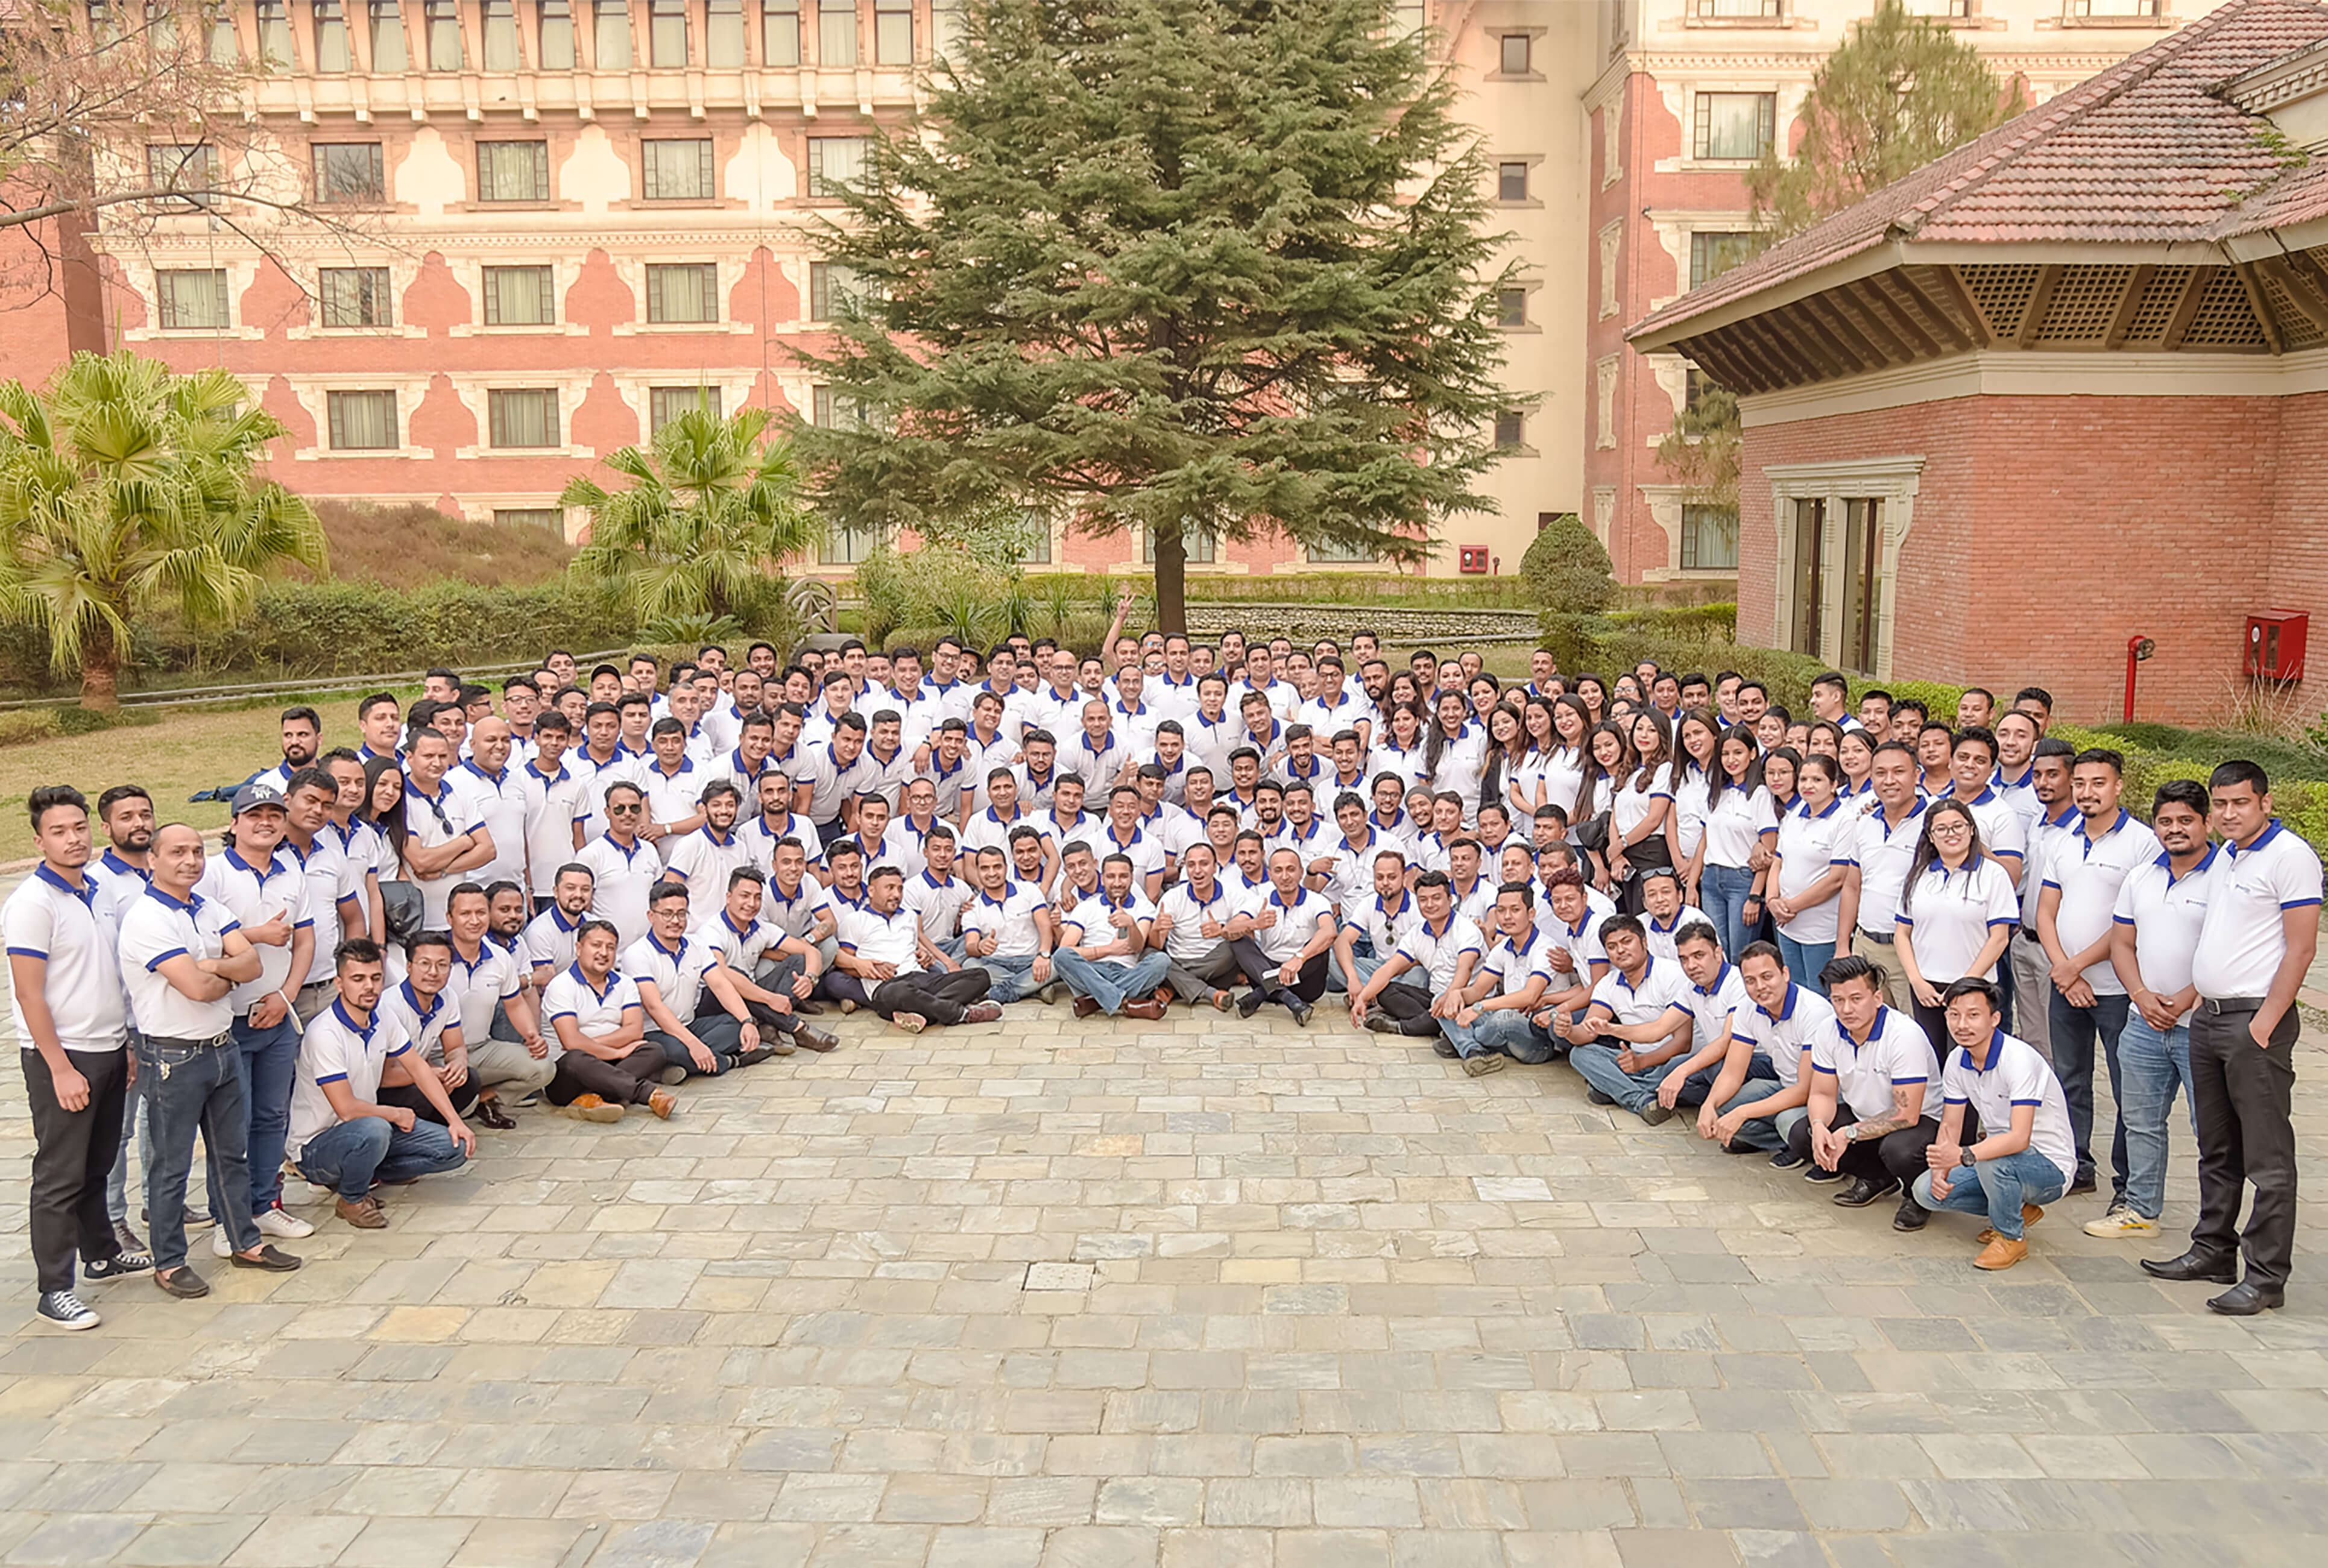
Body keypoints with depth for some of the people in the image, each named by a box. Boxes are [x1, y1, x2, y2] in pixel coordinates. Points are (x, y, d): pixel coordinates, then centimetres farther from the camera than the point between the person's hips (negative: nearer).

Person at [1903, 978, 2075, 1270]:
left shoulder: (2018, 1059, -27)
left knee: (1993, 1159, -38)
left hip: (2050, 1166, -7)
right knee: (1925, 1190, -9)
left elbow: (2019, 1138, -36)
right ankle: (2017, 1209, 11)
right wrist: (1940, 1170, -15)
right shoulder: (1957, 1061, -3)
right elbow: (1950, 1126, 3)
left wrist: (1964, 1155, -48)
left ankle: (2012, 1237, -10)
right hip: (2000, 1155, 7)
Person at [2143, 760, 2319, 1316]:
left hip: (2255, 1021, -9)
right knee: (2217, 1150, 17)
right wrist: (2198, 993, 13)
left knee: (2268, 1159, -3)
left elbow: (2301, 947, -15)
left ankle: (2267, 1276, 2)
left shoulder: (2291, 855, -10)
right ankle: (2213, 1250, 27)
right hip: (2207, 1018, 9)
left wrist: (2265, 1023, -18)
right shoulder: (2225, 856, 15)